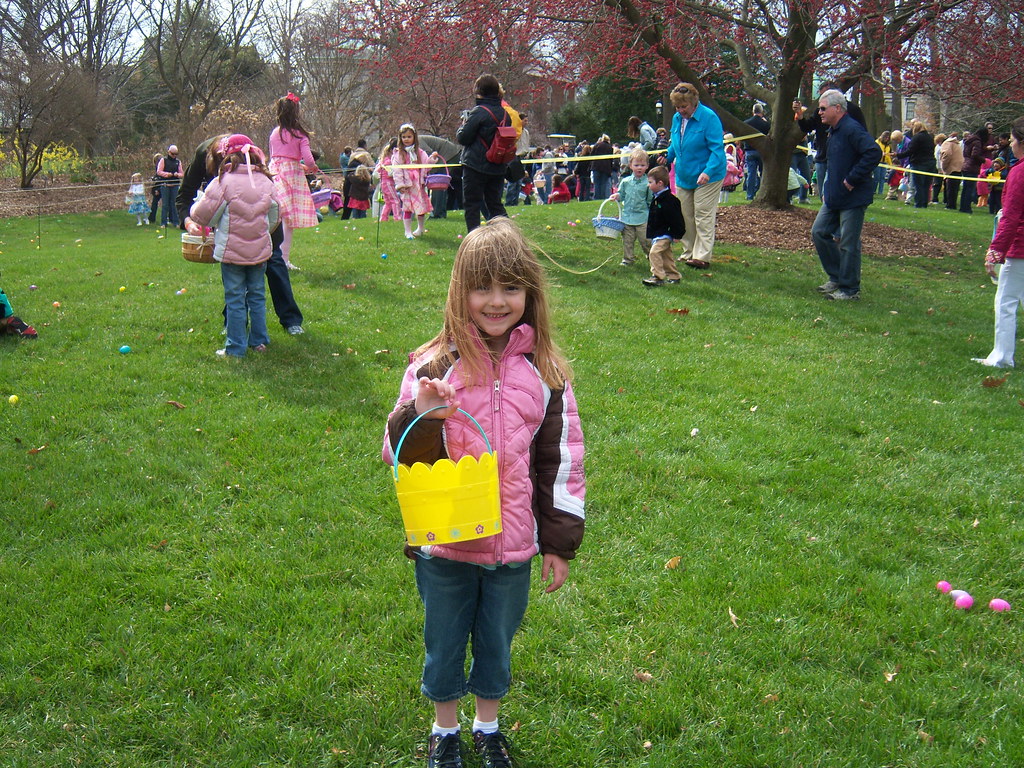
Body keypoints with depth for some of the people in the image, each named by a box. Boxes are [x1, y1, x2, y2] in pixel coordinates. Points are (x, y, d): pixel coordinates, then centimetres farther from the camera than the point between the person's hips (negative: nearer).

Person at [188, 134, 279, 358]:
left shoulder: (223, 182, -14)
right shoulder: (266, 182, 1)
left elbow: (203, 213, -9)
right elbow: (275, 217, 11)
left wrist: (192, 221, 13)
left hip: (231, 251, -4)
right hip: (260, 251, 4)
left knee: (235, 299, 3)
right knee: (257, 296, 16)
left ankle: (235, 348, 7)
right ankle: (259, 341, 21)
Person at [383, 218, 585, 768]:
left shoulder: (545, 372, -5)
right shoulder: (435, 366, -10)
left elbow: (562, 461, 1)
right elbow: (400, 455, -8)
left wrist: (560, 542, 4)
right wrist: (419, 416, -29)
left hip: (513, 545, 1)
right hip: (443, 543, -1)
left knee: (496, 645, 20)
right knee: (444, 646, 18)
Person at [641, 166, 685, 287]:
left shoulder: (668, 201, -22)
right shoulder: (656, 197, 9)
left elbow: (676, 220, -20)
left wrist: (677, 235, -17)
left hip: (665, 234, -10)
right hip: (657, 233, 10)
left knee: (654, 252, -20)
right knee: (666, 255, 16)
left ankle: (658, 276, -18)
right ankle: (674, 276, 26)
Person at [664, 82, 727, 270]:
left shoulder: (709, 118, -16)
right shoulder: (677, 118, 6)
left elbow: (717, 149, -19)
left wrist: (708, 171, -31)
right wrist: (666, 159, 7)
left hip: (707, 177, -7)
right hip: (683, 176, 7)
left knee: (703, 216, -7)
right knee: (685, 217, 10)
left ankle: (702, 256, -6)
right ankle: (688, 253, 19)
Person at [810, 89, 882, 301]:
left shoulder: (852, 130, -18)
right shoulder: (833, 131, 14)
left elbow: (874, 153, -29)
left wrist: (852, 179, -24)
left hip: (853, 198, -10)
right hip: (834, 197, 10)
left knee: (848, 243, -3)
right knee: (819, 232, 12)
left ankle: (849, 289, 7)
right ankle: (836, 278, 23)